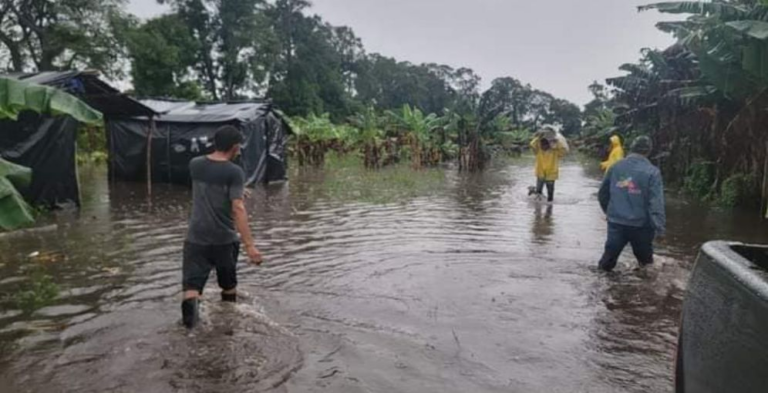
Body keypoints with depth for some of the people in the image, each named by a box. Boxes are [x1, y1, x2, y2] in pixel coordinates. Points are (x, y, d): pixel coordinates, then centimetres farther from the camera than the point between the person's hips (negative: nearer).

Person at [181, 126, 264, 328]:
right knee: (229, 285, 20)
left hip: (196, 238, 3)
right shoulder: (234, 172, -12)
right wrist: (249, 244, -25)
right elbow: (238, 209, -22)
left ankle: (191, 303, -31)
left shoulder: (195, 164, 5)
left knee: (192, 284, -1)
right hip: (224, 239, -2)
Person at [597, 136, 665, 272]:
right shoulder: (652, 172, -11)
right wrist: (659, 227, -14)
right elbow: (656, 203, -17)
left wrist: (609, 212, 27)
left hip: (616, 222, 3)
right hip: (640, 225, -3)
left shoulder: (615, 167, 3)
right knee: (644, 257, 17)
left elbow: (603, 194, 12)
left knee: (610, 254, 13)